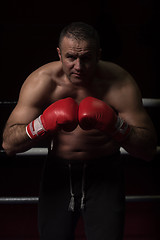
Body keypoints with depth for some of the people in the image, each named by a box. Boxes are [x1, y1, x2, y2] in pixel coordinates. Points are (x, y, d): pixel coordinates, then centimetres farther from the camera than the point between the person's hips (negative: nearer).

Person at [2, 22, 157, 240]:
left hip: (105, 172, -1)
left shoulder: (119, 82, -17)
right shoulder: (41, 81, -14)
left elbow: (148, 150, -16)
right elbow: (9, 144, -17)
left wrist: (115, 125, -33)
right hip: (58, 171, 1)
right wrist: (43, 124, -35)